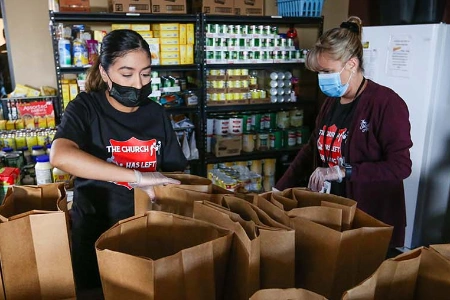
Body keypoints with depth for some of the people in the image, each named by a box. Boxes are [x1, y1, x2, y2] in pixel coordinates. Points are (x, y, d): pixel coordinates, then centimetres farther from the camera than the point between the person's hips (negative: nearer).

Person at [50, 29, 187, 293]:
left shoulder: (156, 114, 0)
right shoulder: (86, 108, -12)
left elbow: (174, 171, 5)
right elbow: (60, 156, -32)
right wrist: (136, 177, -35)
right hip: (94, 232, -3)